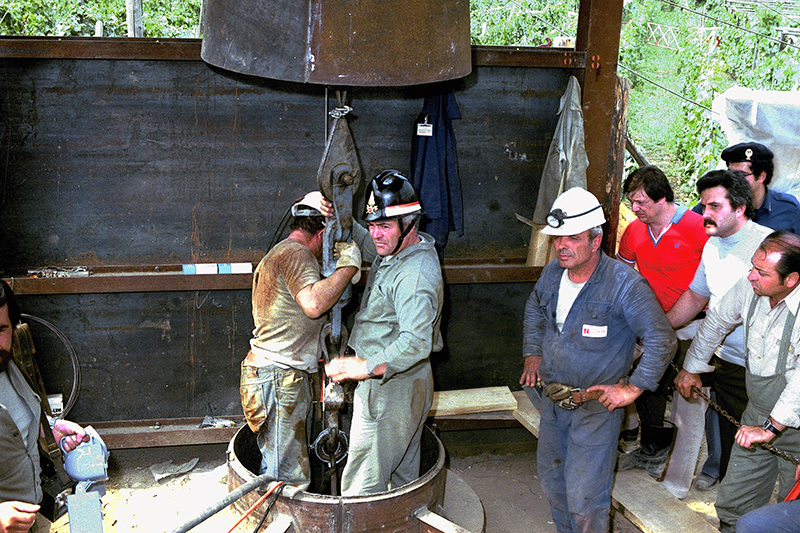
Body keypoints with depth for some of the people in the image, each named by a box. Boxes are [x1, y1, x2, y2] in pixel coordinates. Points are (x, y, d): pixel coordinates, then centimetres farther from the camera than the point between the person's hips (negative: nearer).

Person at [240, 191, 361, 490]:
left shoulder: (278, 253, 22)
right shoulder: (295, 252, -12)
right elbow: (314, 304, -29)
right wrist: (348, 266, -19)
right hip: (279, 378, -11)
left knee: (277, 469, 16)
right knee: (289, 480, -4)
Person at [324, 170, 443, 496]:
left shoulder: (416, 274, -26)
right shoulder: (396, 249, 5)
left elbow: (417, 342, -35)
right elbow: (364, 243, 25)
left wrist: (366, 367, -38)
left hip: (391, 389, -10)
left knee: (361, 487, -3)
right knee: (403, 472, 22)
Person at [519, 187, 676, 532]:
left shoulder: (624, 285, -22)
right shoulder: (553, 272, -1)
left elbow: (662, 340, -20)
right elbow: (534, 309, 21)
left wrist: (633, 388, -19)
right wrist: (533, 352, 12)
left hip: (596, 405, -7)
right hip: (553, 398, 7)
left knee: (585, 498, -3)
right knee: (551, 480, 21)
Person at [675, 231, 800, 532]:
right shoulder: (749, 287, -6)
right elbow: (717, 322, 13)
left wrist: (771, 427, -32)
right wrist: (691, 369, 22)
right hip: (758, 417, 6)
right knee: (732, 506, 11)